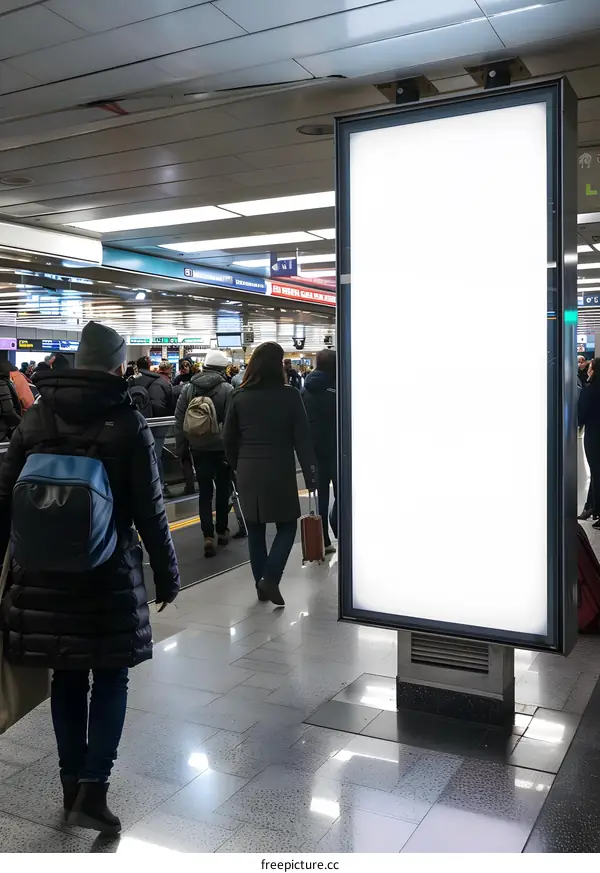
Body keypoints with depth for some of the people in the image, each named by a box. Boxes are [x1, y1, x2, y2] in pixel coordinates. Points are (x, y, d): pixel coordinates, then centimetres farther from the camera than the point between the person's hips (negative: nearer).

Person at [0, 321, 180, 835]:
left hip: (44, 573, 4)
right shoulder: (129, 425, -9)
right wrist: (167, 574, 1)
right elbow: (149, 511, -9)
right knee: (110, 678, 10)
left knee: (67, 678, 16)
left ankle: (72, 785, 27)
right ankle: (92, 789, 3)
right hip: (109, 573, -3)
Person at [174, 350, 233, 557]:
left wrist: (181, 446, 10)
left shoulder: (188, 388, 0)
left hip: (198, 447, 2)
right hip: (221, 447, -2)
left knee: (205, 491, 6)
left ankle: (208, 536, -5)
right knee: (222, 489, 15)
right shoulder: (227, 389, -12)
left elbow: (179, 419, 3)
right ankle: (222, 531, 24)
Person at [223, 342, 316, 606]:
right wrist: (309, 475, -2)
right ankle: (270, 579, -5)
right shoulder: (289, 396, -8)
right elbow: (302, 439, -8)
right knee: (287, 527, 10)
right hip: (279, 472, -3)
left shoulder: (239, 397, 1)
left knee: (255, 530, 13)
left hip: (248, 473, 3)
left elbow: (229, 439, 6)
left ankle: (261, 584, 19)